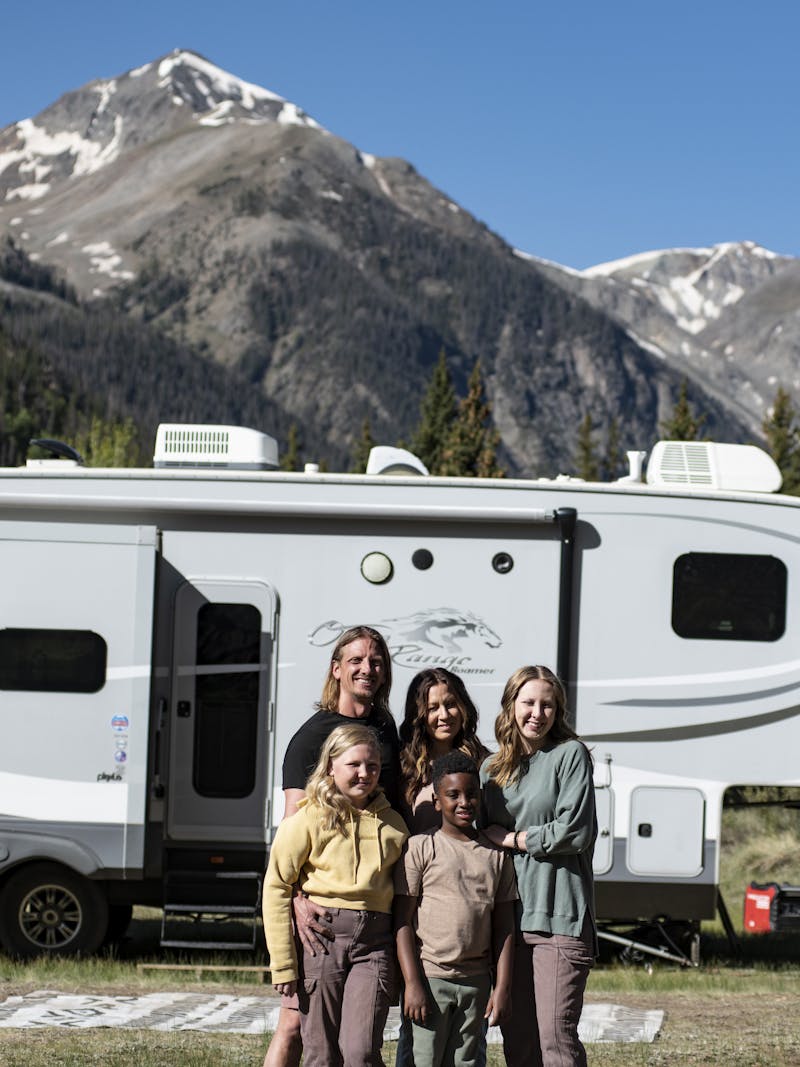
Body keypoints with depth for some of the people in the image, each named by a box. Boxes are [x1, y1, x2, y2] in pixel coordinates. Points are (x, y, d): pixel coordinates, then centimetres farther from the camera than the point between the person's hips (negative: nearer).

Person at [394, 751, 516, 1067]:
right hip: (430, 978, -4)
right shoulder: (420, 848, -1)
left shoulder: (497, 856, 11)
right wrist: (412, 983, -11)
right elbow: (403, 922, -4)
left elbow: (504, 927, 11)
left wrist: (503, 986, 3)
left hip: (476, 982, 4)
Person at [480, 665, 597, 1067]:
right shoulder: (492, 768, 16)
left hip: (559, 916, -5)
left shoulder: (570, 754, 1)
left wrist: (510, 838, -1)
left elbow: (575, 832, -9)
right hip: (507, 915, 5)